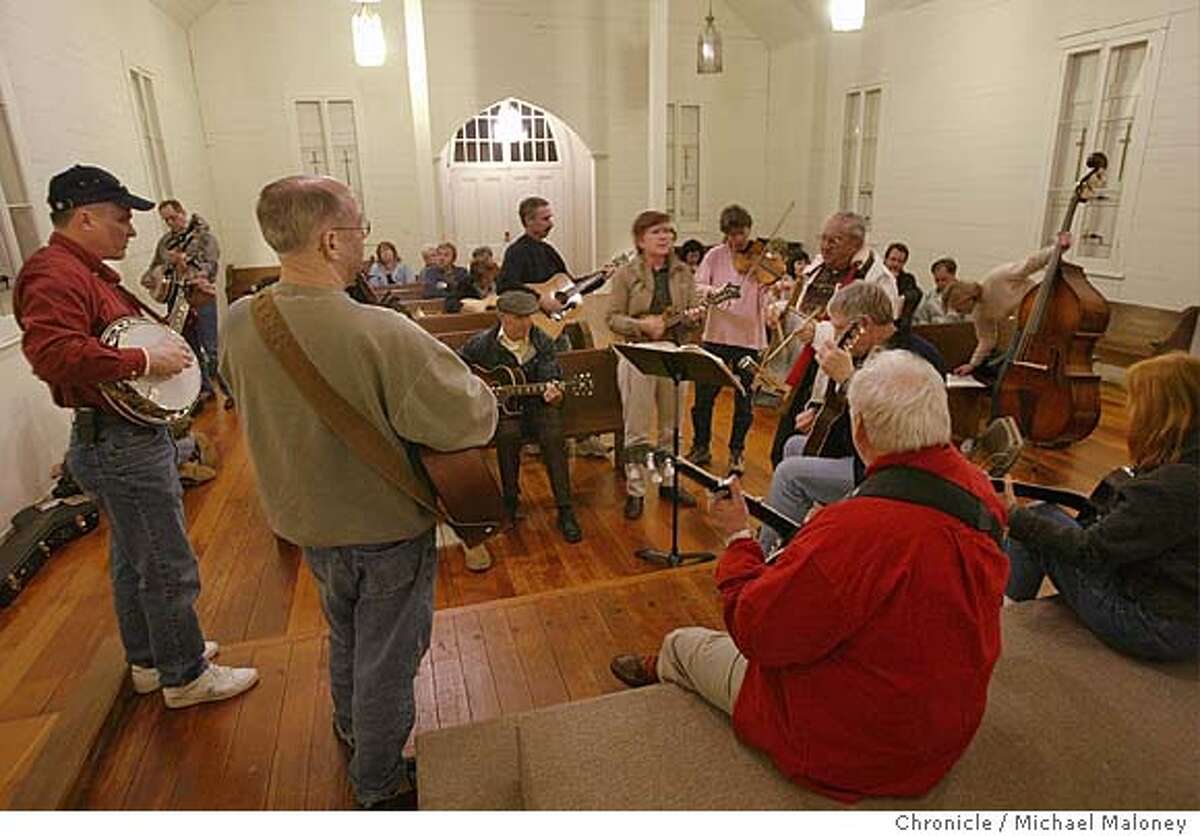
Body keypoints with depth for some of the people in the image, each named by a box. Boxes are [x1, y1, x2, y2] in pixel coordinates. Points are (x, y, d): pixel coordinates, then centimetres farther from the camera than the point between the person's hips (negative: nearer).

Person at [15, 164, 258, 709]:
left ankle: (149, 660, 39)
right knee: (170, 570, 1)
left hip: (124, 438, 11)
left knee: (133, 559, 22)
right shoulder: (54, 275, -19)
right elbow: (50, 352, -34)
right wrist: (145, 361, -28)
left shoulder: (87, 272, 15)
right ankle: (185, 676, 18)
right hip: (122, 444, -11)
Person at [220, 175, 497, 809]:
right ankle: (379, 786, 40)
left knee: (345, 635, 32)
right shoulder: (384, 334, -32)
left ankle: (351, 729, 58)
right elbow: (474, 417, -29)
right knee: (386, 662, 17)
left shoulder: (238, 323, -11)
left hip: (304, 521, 6)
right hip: (385, 530, -6)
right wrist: (464, 382, -7)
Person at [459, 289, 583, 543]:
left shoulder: (542, 342, -1)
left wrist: (553, 393, -30)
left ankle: (565, 510, -18)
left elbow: (552, 377, -6)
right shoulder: (483, 343, -2)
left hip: (535, 404, 1)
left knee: (553, 436, -28)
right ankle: (510, 501, -10)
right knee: (508, 434, -33)